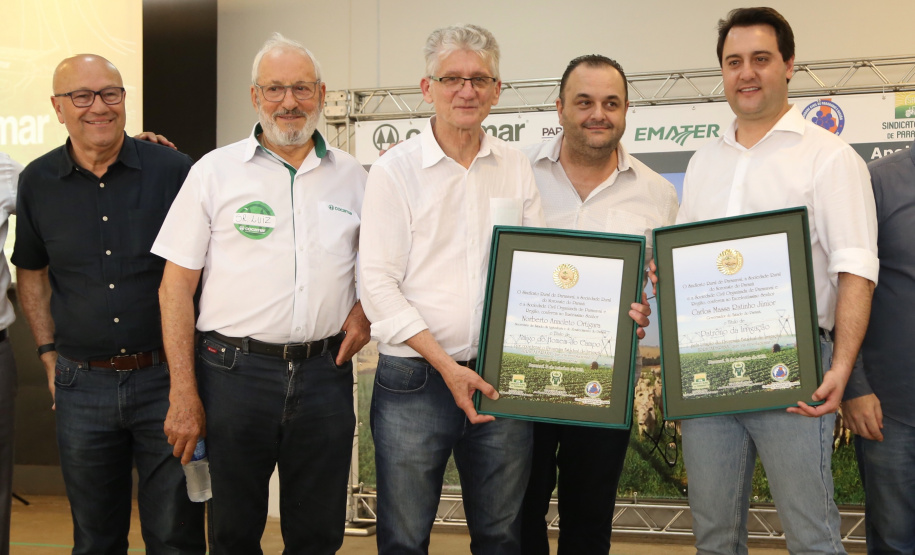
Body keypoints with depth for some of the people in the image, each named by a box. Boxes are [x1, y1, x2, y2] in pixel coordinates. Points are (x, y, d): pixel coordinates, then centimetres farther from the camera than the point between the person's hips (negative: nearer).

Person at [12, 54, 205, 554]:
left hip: (165, 379, -2)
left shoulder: (175, 171, -5)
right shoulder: (37, 182, 3)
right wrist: (49, 354, 10)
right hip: (83, 386, 2)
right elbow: (30, 271, 17)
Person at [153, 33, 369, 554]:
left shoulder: (351, 175, 8)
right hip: (236, 369, -2)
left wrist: (364, 309, 0)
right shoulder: (215, 171, 0)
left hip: (325, 371, 2)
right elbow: (177, 284, -1)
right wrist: (184, 394, -7)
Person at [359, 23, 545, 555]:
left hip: (503, 378, 3)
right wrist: (446, 366, -14)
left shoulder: (516, 167, 8)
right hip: (414, 381, -3)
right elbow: (379, 283, -7)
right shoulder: (395, 169, -2)